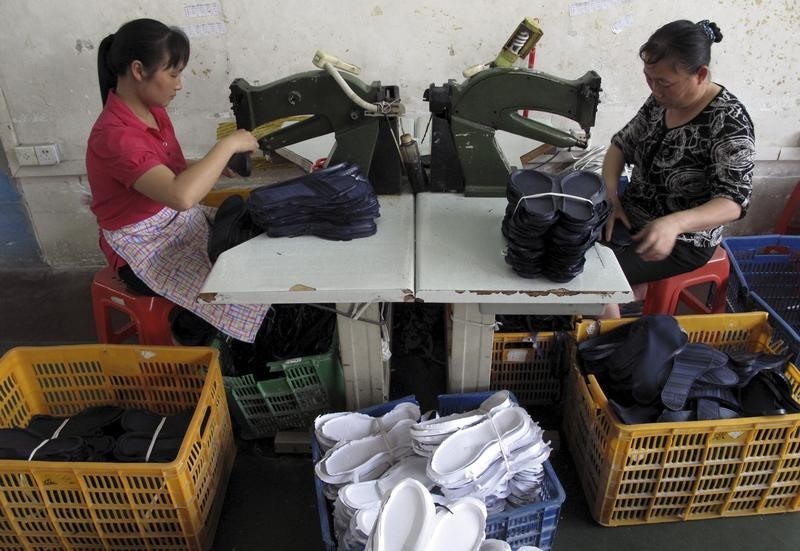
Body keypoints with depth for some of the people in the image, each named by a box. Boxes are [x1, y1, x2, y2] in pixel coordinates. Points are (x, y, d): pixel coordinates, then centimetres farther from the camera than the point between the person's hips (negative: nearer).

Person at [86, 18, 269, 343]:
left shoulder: (152, 109, 0)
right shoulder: (114, 136, -28)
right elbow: (181, 195, -41)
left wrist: (218, 164, -2)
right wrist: (227, 145, -29)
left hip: (178, 222, 8)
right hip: (145, 249, -8)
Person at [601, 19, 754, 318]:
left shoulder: (729, 122, -21)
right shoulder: (662, 100, -2)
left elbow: (733, 202, -26)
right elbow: (621, 144, 6)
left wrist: (675, 223, -45)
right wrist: (610, 197, -11)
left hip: (683, 240, -7)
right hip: (633, 216, 7)